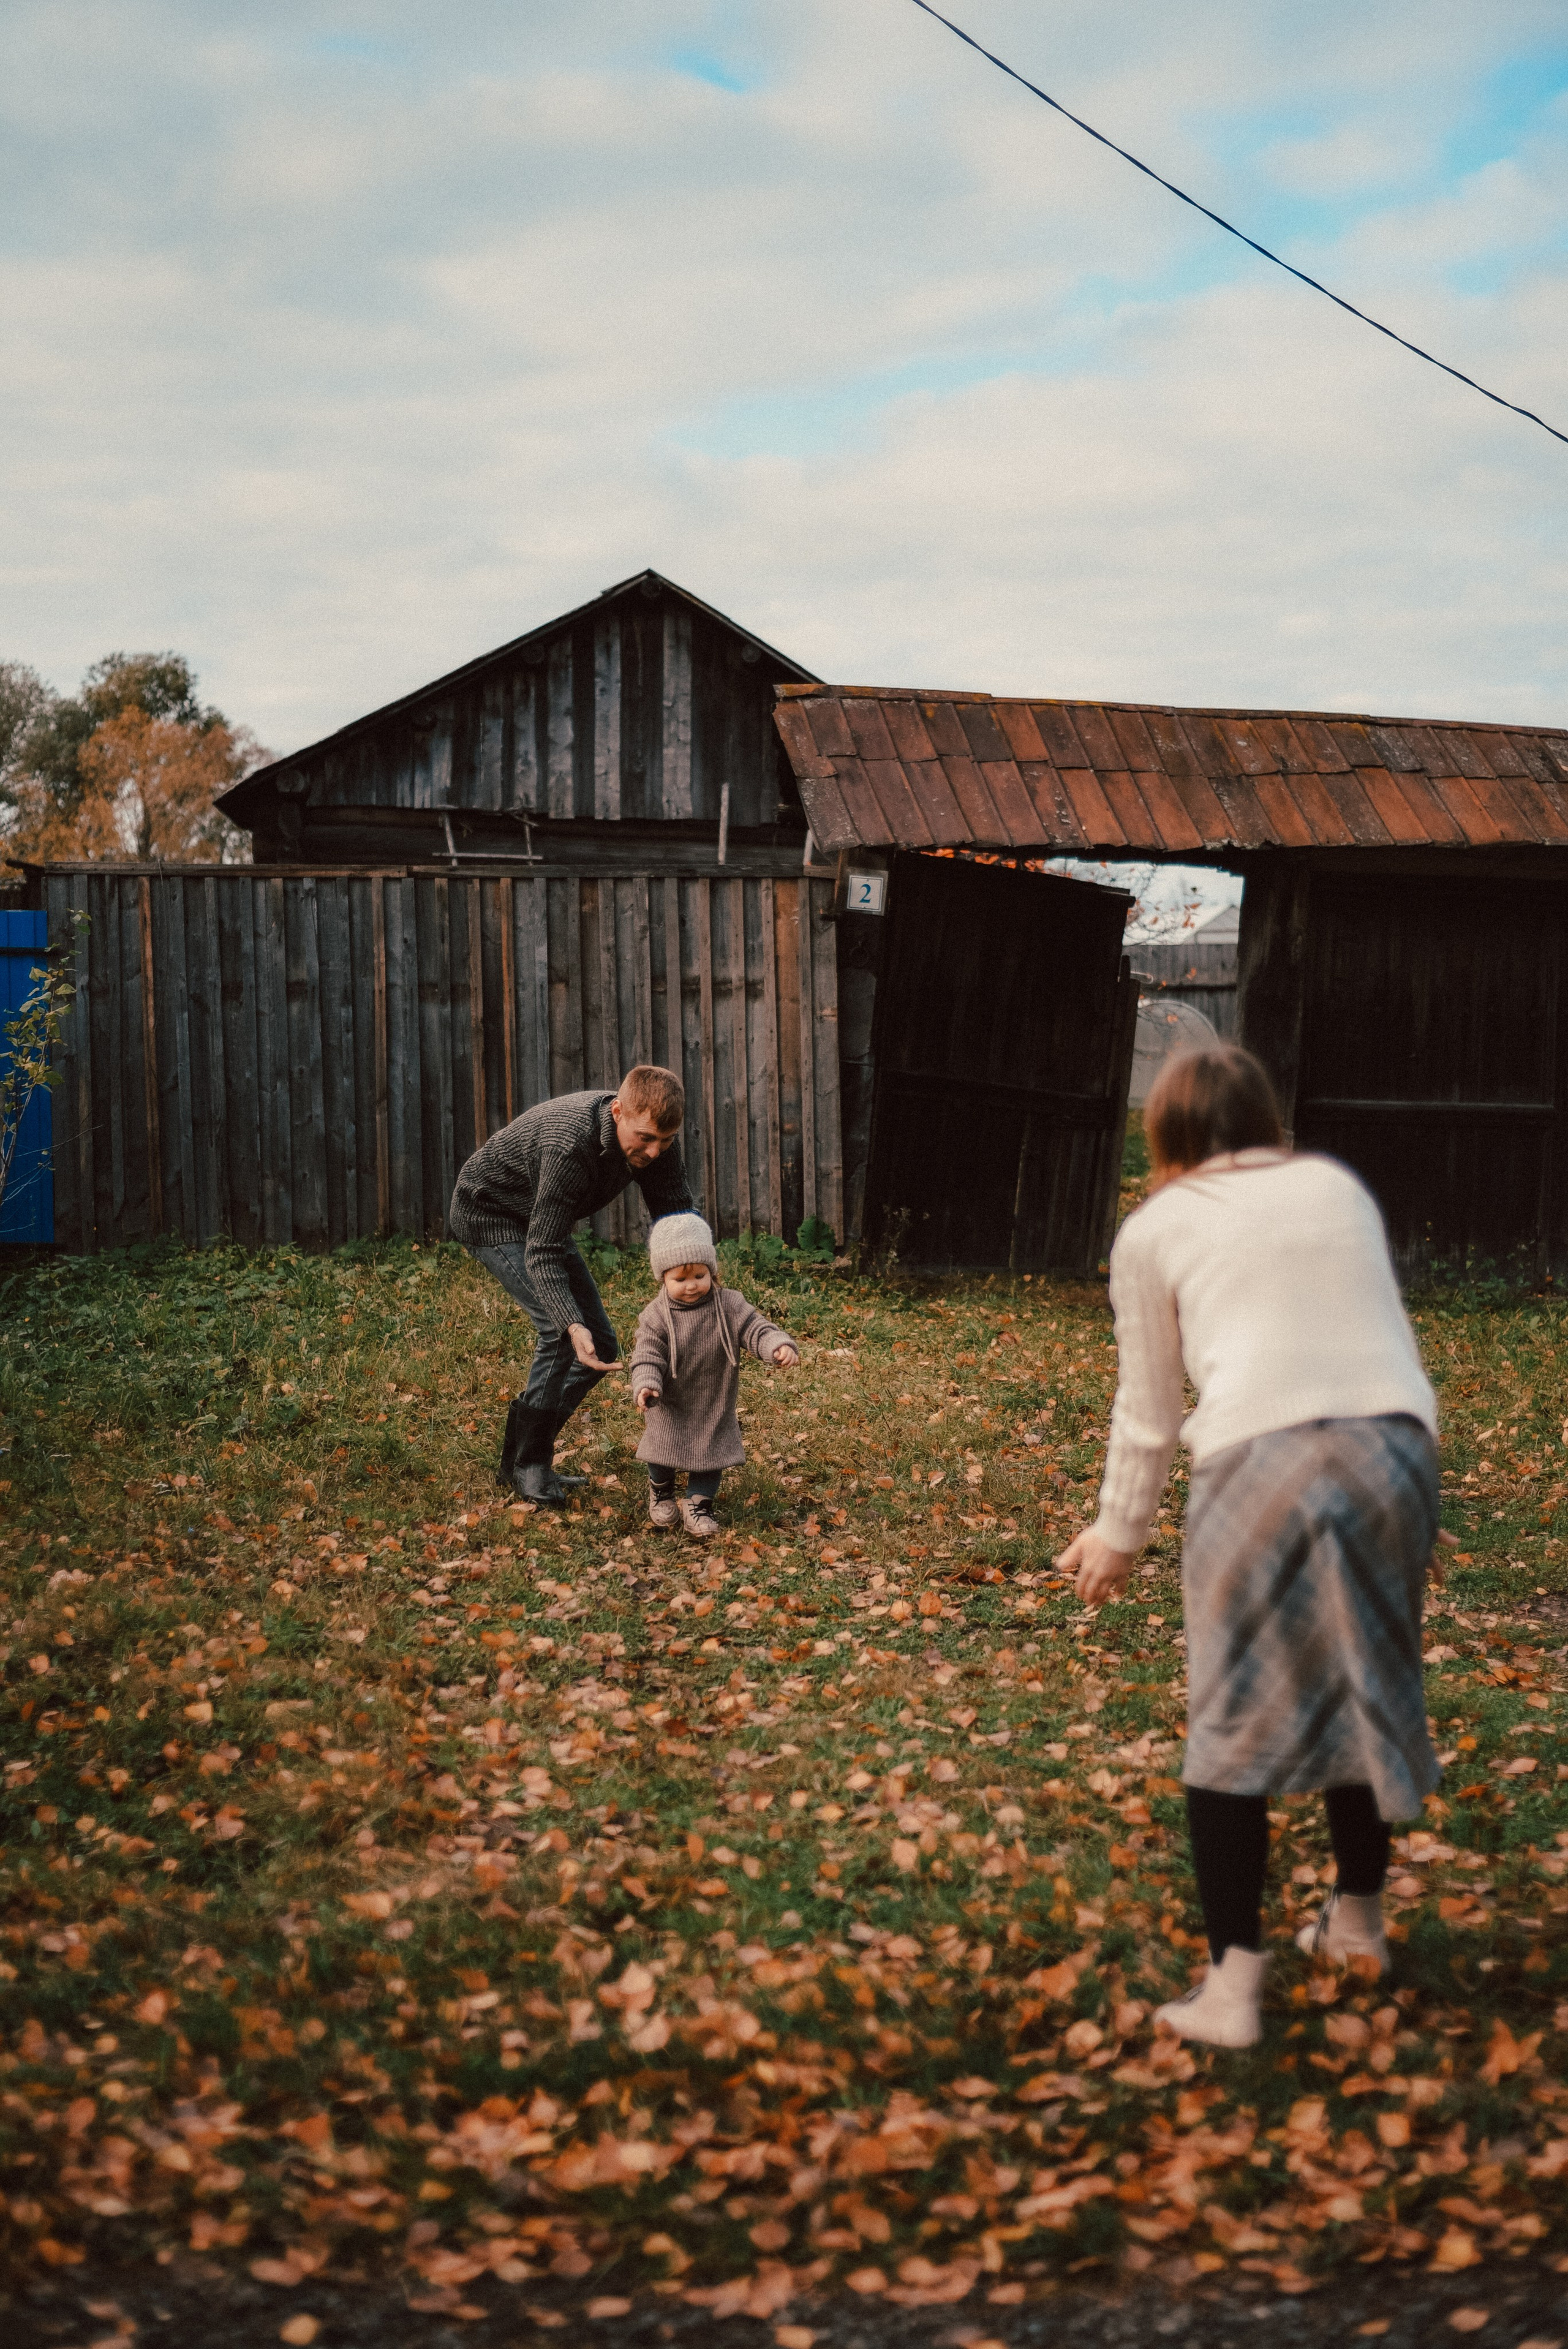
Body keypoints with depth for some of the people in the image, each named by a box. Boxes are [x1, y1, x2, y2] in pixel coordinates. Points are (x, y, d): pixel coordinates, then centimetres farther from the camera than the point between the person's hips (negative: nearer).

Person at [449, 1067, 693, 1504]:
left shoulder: (653, 1137, -19)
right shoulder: (570, 1145, -40)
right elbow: (542, 1254, -40)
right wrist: (573, 1325, -53)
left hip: (543, 1221, 8)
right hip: (489, 1211, -8)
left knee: (599, 1348, 4)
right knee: (562, 1330, -24)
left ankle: (522, 1457, 16)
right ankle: (528, 1465, -10)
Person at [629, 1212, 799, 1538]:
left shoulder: (729, 1305, -12)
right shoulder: (656, 1316, -16)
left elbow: (756, 1331, -16)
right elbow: (647, 1357, -20)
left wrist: (780, 1347, -36)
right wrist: (646, 1386, -38)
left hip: (715, 1407, 1)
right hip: (672, 1406, -1)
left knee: (712, 1454, 4)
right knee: (663, 1453, 9)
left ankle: (698, 1504, 24)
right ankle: (661, 1488, 40)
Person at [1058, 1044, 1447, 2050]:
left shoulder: (1155, 1230, 13)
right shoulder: (1340, 1187, 20)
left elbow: (1148, 1412, 17)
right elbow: (1388, 1332, 20)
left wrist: (1119, 1535, 29)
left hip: (1263, 1458, -3)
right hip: (1395, 1443, 4)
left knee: (1237, 1716, 6)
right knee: (1368, 1688, 21)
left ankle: (1233, 1984, 2)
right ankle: (1358, 1918, 39)